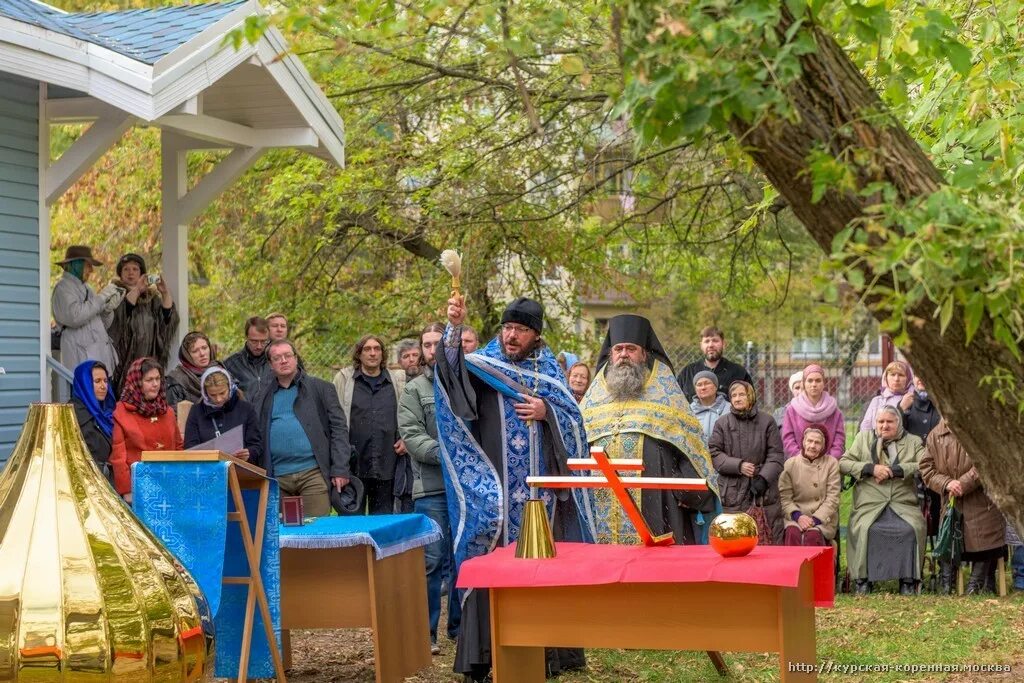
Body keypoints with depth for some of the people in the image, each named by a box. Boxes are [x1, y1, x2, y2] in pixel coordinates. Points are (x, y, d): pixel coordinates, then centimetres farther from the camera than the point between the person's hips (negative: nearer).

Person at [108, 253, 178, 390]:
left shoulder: (151, 297, 15)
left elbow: (168, 317, 0)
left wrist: (165, 294, -16)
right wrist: (137, 290, -28)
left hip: (148, 357, 3)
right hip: (124, 356, -3)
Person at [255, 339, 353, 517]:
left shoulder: (320, 389, 9)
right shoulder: (265, 398, 17)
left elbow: (338, 428, 3)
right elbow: (256, 439, 16)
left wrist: (340, 469, -6)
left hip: (313, 474, -3)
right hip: (277, 478, 3)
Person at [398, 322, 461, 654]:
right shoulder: (414, 390, 6)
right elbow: (411, 435, -4)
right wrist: (442, 453, -17)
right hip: (431, 487, -3)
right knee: (432, 560, -4)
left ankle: (459, 626, 20)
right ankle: (426, 632, 3)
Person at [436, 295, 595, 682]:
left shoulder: (549, 370, 12)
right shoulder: (483, 364, 5)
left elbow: (575, 419, 9)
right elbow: (452, 367, -16)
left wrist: (546, 412, -9)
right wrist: (454, 327, -32)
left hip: (539, 488, 2)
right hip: (493, 488, -2)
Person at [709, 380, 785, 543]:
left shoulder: (767, 422, 7)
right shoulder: (722, 423, 8)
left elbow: (776, 455, 3)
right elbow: (714, 454, 3)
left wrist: (764, 478, -11)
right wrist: (738, 465, -10)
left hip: (765, 493, 0)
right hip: (733, 492, 0)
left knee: (771, 541, -2)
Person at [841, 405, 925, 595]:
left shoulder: (913, 442, 17)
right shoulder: (863, 438, 20)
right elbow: (843, 463, 10)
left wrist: (895, 470, -9)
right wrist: (871, 468, -5)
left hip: (904, 506, 0)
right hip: (869, 506, 0)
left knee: (911, 529, -30)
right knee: (865, 529, -31)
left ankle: (908, 582, -21)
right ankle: (863, 580, -21)